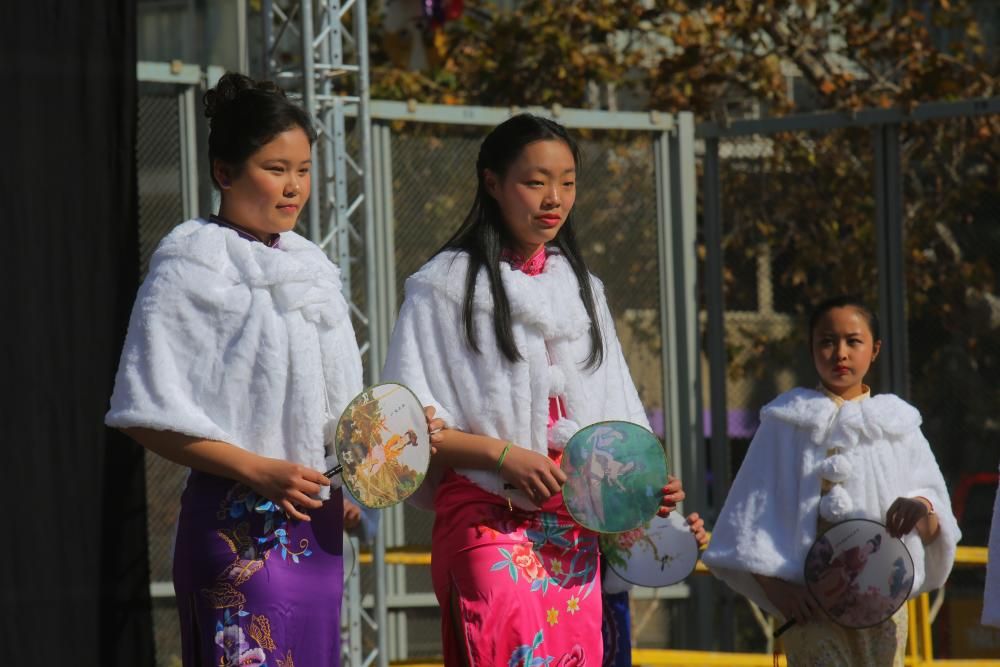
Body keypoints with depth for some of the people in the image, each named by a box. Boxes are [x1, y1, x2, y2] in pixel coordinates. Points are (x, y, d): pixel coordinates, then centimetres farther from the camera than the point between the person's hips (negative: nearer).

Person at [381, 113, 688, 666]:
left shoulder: (581, 288, 19)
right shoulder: (446, 286, 2)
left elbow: (615, 416, 20)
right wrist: (502, 455, -15)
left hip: (575, 526, 5)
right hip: (487, 515, -5)